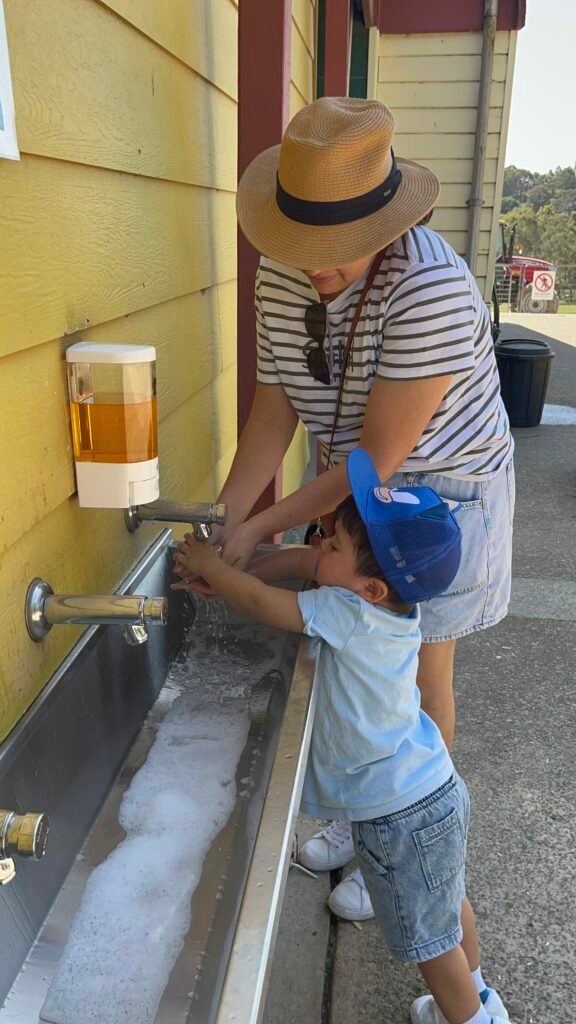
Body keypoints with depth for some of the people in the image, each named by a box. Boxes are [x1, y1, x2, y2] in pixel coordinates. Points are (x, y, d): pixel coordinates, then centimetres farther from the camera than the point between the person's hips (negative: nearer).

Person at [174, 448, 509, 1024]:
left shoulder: (351, 613, -30)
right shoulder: (384, 597, -7)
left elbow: (261, 603, -23)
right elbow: (301, 561, 2)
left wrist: (208, 566, -8)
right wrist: (227, 571, -2)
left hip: (400, 816, -9)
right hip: (437, 790, 9)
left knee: (428, 936, 16)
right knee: (447, 903, 30)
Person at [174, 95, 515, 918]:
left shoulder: (432, 288, -32)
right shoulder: (281, 276, -11)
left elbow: (380, 456, -29)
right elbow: (273, 413, -6)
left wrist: (260, 530, -24)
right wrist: (222, 522, -15)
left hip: (440, 496, -6)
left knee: (418, 680, 8)